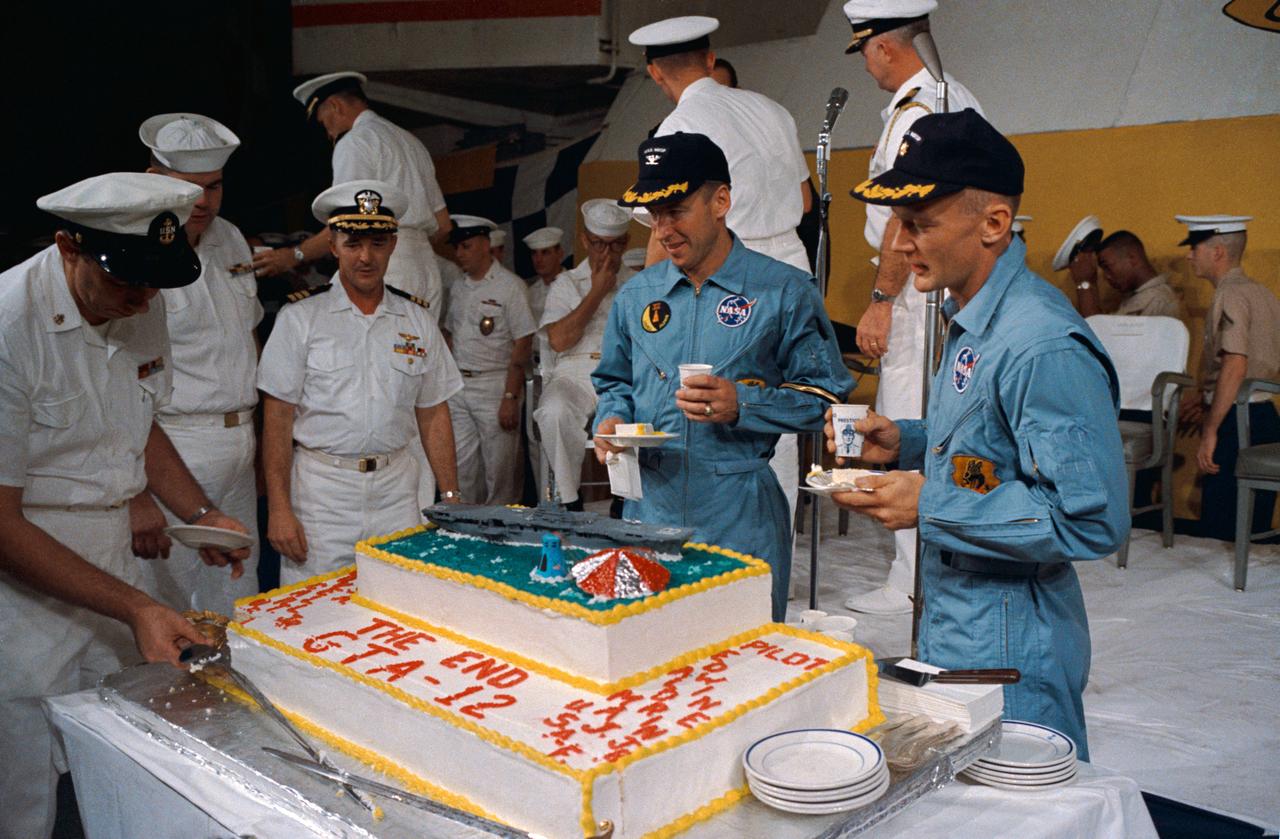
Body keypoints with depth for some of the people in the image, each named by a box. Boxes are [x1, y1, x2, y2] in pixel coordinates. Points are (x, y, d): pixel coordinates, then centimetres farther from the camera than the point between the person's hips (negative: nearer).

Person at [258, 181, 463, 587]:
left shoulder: (418, 320, 8)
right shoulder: (300, 317, -1)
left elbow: (433, 415, 11)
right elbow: (277, 417, -3)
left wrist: (451, 498, 5)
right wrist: (279, 508, -9)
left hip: (396, 488, 3)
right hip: (321, 488, -2)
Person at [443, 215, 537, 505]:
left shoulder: (510, 286, -6)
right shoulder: (459, 289, 14)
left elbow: (523, 345, -11)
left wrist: (510, 398, -16)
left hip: (494, 386, -6)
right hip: (458, 386, 6)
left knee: (499, 470, -1)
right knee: (461, 469, 7)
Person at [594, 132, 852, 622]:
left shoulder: (785, 292, -3)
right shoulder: (635, 296, 11)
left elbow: (825, 397, -3)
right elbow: (615, 381, 23)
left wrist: (742, 405, -16)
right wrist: (611, 418, 1)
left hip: (741, 522, -4)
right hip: (650, 509, 4)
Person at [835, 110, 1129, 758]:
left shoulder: (1044, 347, -24)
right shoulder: (970, 320, 8)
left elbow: (1092, 520, -27)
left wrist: (930, 506, -24)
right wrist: (907, 444, 3)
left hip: (1010, 655, -10)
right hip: (948, 630, 10)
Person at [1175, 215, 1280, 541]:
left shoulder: (1230, 296, -13)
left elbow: (1235, 365, -25)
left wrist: (1211, 430, -24)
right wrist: (1206, 396, 23)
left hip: (1236, 423, -10)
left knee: (1220, 535, -4)